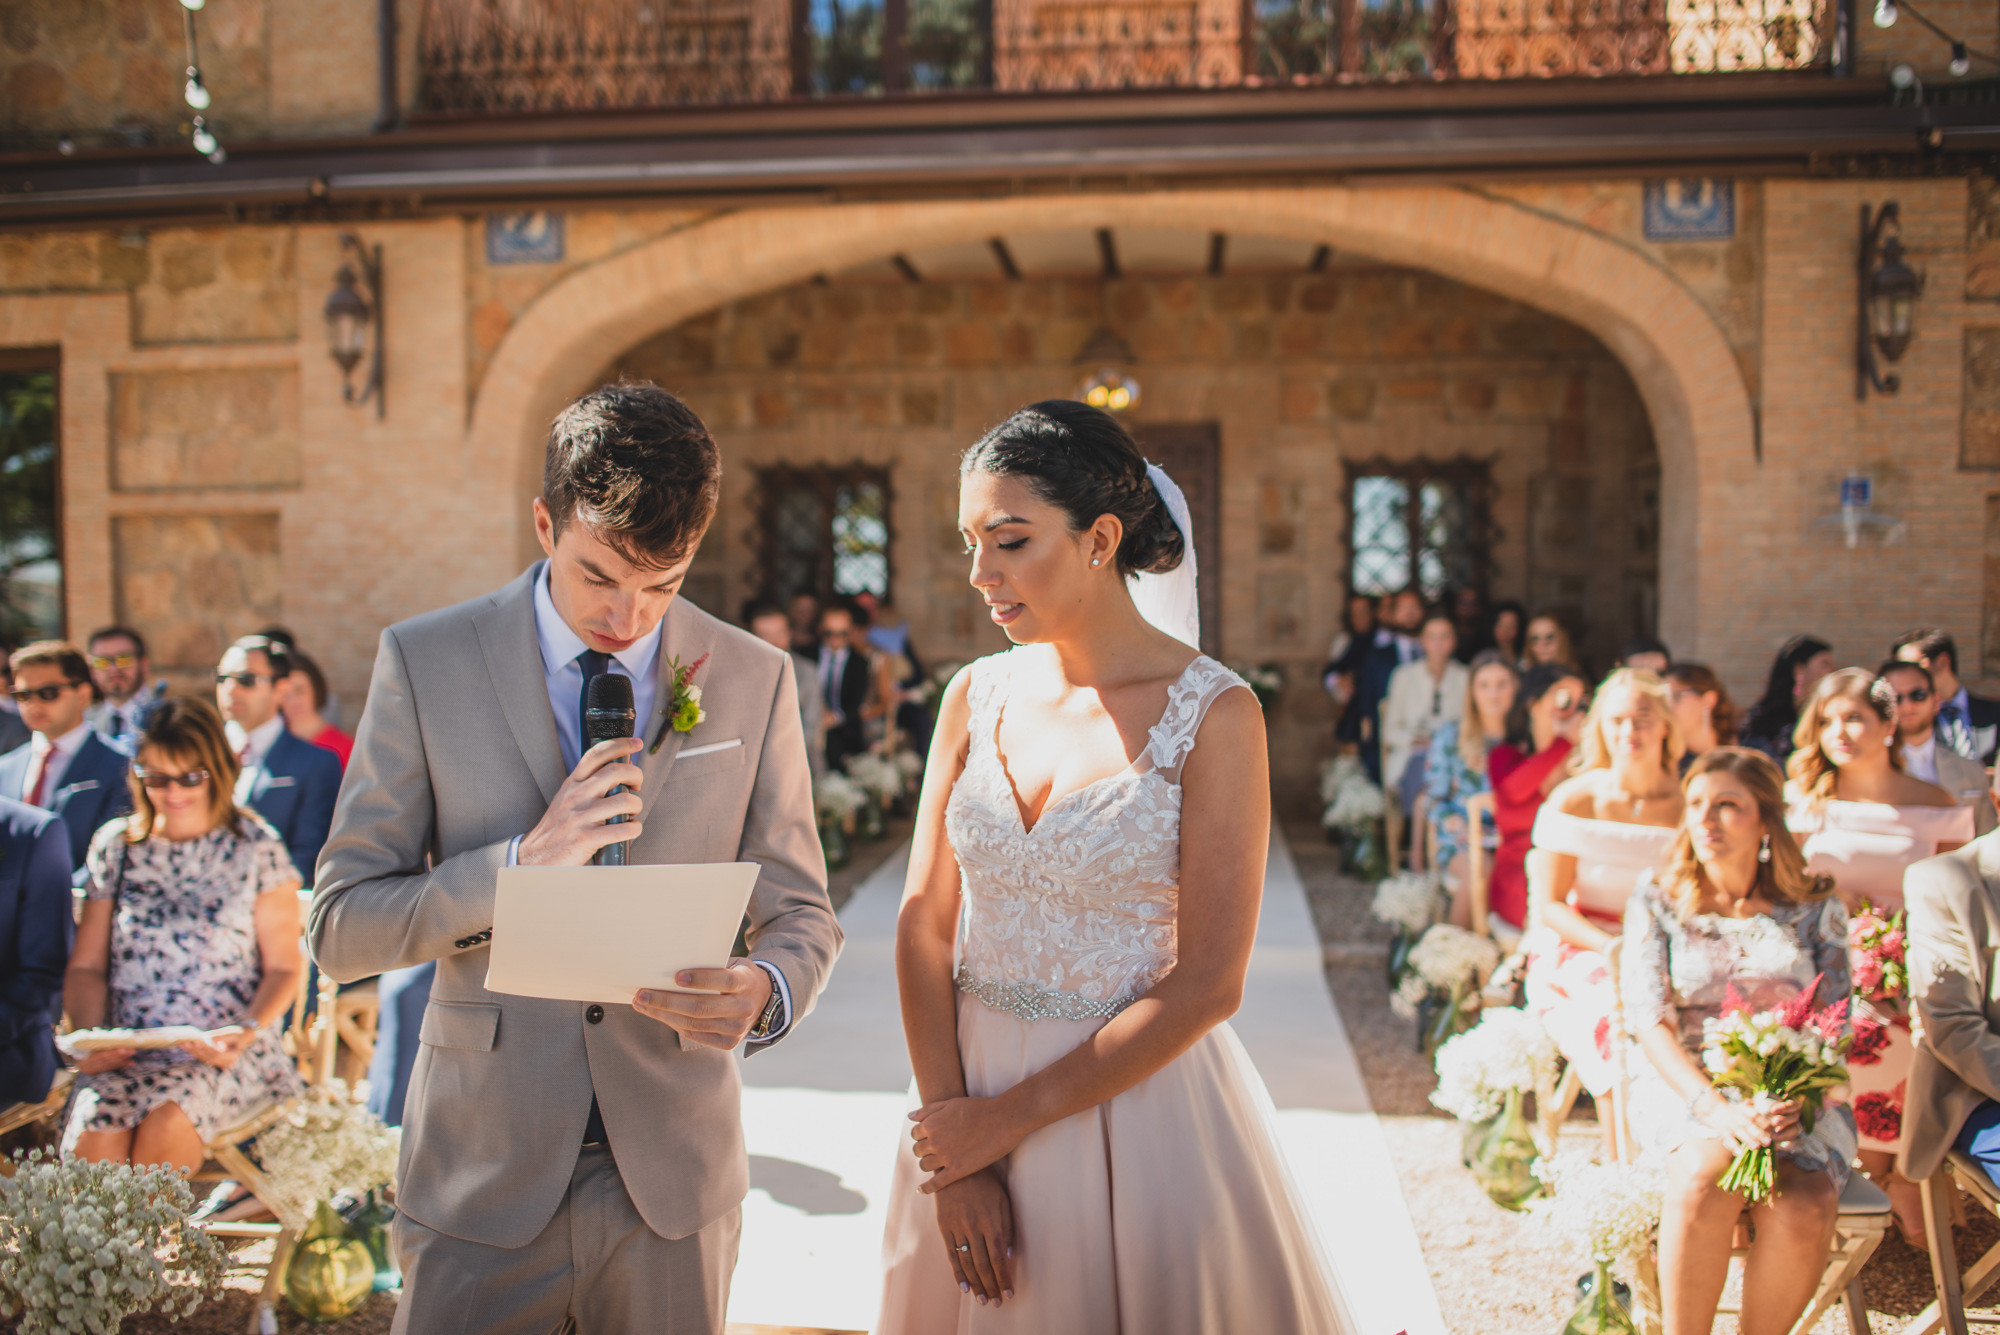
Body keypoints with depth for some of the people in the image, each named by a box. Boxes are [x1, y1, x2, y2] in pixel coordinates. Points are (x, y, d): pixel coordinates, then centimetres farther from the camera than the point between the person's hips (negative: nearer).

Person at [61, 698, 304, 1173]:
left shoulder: (256, 849, 4)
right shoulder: (114, 846, 12)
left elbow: (283, 967, 4)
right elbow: (86, 966, 13)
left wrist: (249, 1031, -14)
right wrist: (89, 1036, -6)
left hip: (226, 1053, -2)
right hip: (126, 1054, 2)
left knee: (166, 1127, -31)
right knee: (92, 1139, -28)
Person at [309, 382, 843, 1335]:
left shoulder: (756, 681, -1)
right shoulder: (426, 663, -5)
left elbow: (802, 915, 4)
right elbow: (340, 928, -6)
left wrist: (767, 994, -19)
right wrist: (522, 862, -22)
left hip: (674, 1173, 2)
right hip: (483, 1177, -1)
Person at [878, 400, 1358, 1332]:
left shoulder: (1212, 712, -13)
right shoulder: (976, 696, 1)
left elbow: (1207, 983, -15)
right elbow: (924, 922, -1)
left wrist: (1011, 1118, -13)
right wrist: (949, 1119, -9)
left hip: (1138, 1101, -4)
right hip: (970, 1092, 4)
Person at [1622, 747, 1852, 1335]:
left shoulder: (1816, 906, 8)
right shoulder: (1657, 897, 6)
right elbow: (1647, 1020, -4)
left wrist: (1792, 1102, -19)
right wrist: (1716, 1108, -21)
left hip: (1794, 1094, 1)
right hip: (1683, 1084, -1)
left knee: (1802, 1211, -30)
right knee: (1708, 1173, -34)